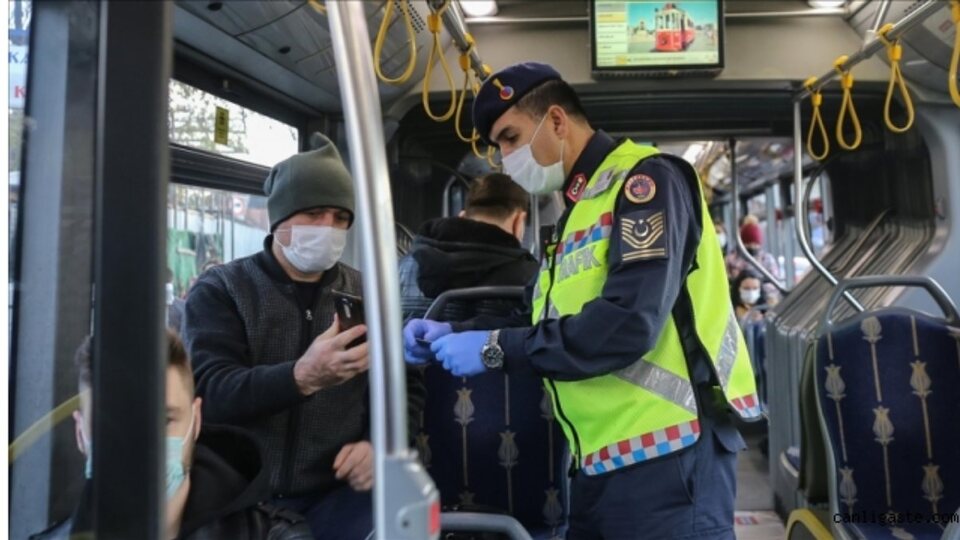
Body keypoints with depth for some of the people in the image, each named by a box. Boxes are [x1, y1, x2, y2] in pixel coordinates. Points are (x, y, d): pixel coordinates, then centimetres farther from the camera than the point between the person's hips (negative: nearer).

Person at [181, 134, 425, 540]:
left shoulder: (366, 295, 10)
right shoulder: (220, 290, 1)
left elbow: (407, 389, 9)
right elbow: (209, 392, -14)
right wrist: (301, 377, -32)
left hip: (337, 491, 3)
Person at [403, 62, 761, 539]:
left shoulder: (644, 179, -10)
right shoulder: (578, 210, 18)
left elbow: (628, 324, -23)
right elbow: (546, 320, 19)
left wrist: (495, 348, -16)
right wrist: (454, 334, 5)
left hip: (667, 454, -9)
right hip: (599, 461, 9)